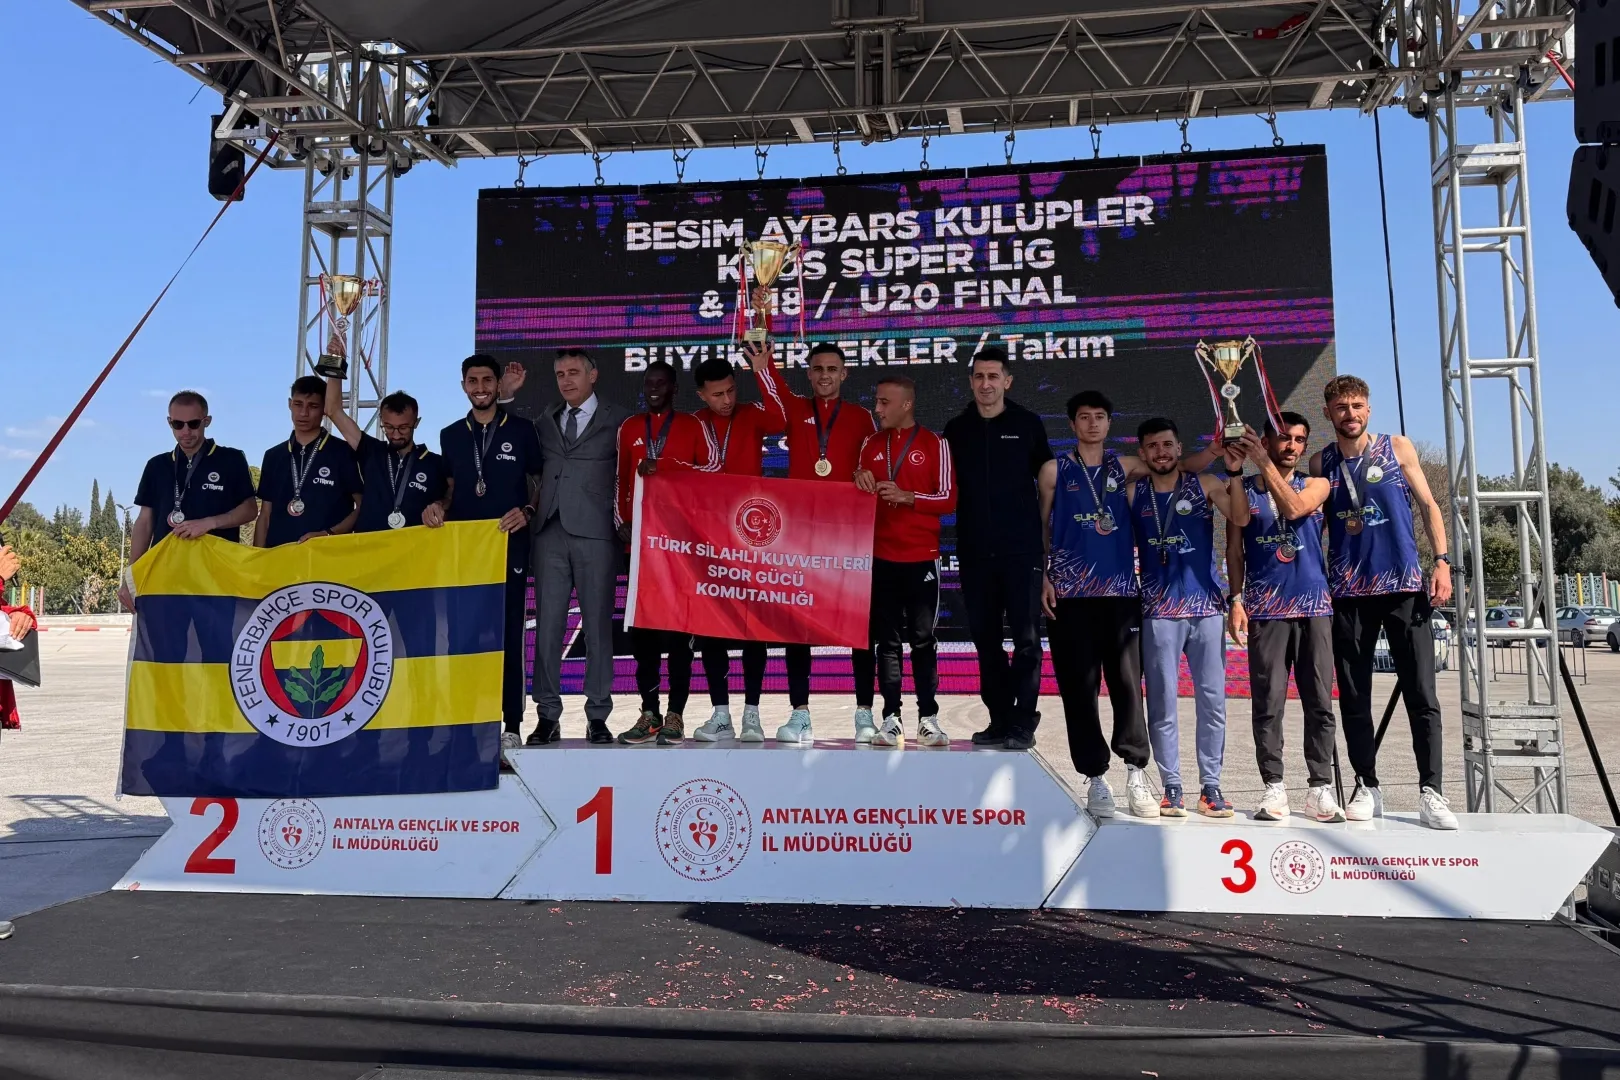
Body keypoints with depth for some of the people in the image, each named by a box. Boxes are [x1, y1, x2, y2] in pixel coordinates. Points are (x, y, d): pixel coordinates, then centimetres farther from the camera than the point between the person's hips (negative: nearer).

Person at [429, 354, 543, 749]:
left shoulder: (521, 430, 3)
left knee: (508, 633, -1)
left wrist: (527, 512, -13)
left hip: (509, 545, -3)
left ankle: (510, 724, 3)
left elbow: (540, 484, 5)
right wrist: (437, 506, -2)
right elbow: (452, 488, 18)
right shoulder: (451, 435, 13)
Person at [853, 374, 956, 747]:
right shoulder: (871, 444, 11)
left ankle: (928, 718, 7)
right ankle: (891, 719, 6)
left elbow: (949, 499, -4)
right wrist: (861, 483, -5)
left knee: (923, 639, 1)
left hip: (922, 557, -3)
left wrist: (908, 496, -15)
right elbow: (860, 496, 16)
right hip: (881, 556, 3)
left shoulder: (935, 444, 1)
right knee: (887, 639, 3)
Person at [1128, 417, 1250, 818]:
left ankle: (1210, 786, 11)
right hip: (1159, 611, 0)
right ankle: (1171, 787, 9)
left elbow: (1240, 519, -10)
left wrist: (1235, 472, -21)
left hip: (1206, 606, 0)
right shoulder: (1133, 494, 5)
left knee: (1212, 699, 3)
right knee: (1162, 702, 1)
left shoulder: (1205, 485, 4)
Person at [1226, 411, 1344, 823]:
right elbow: (1234, 550, 8)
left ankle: (1321, 789, 6)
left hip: (1314, 606, 1)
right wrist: (1236, 599, -3)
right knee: (1268, 703, -3)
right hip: (1265, 609, -1)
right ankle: (1274, 788, 3)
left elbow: (1294, 508, -12)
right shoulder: (1244, 490, 11)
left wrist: (1264, 464, -8)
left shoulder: (1315, 485, 11)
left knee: (1319, 702, 0)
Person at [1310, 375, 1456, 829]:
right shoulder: (1321, 462, 8)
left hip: (1404, 586, -1)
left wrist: (1442, 561, -5)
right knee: (1354, 697, 5)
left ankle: (1430, 792, 1)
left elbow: (1428, 505, 6)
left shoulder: (1397, 448, 5)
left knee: (1422, 694, -4)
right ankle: (1367, 787, 15)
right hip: (1348, 592, 1)